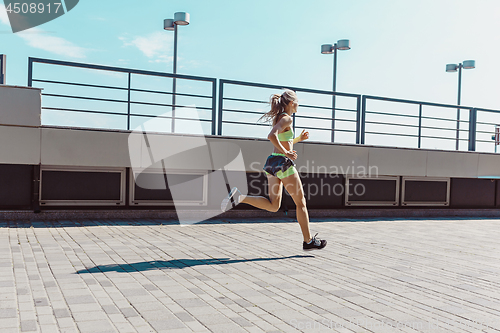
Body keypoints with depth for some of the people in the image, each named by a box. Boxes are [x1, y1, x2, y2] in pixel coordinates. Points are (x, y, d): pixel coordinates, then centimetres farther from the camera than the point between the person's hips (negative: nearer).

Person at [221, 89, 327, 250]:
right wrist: (286, 153, -21)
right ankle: (308, 241, 13)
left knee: (273, 205, 7)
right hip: (283, 163, -9)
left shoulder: (278, 118, 18)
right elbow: (272, 136, -28)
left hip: (272, 162, 9)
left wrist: (299, 138, 23)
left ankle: (238, 197, -8)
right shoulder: (287, 119, -11)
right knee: (300, 202, 4)